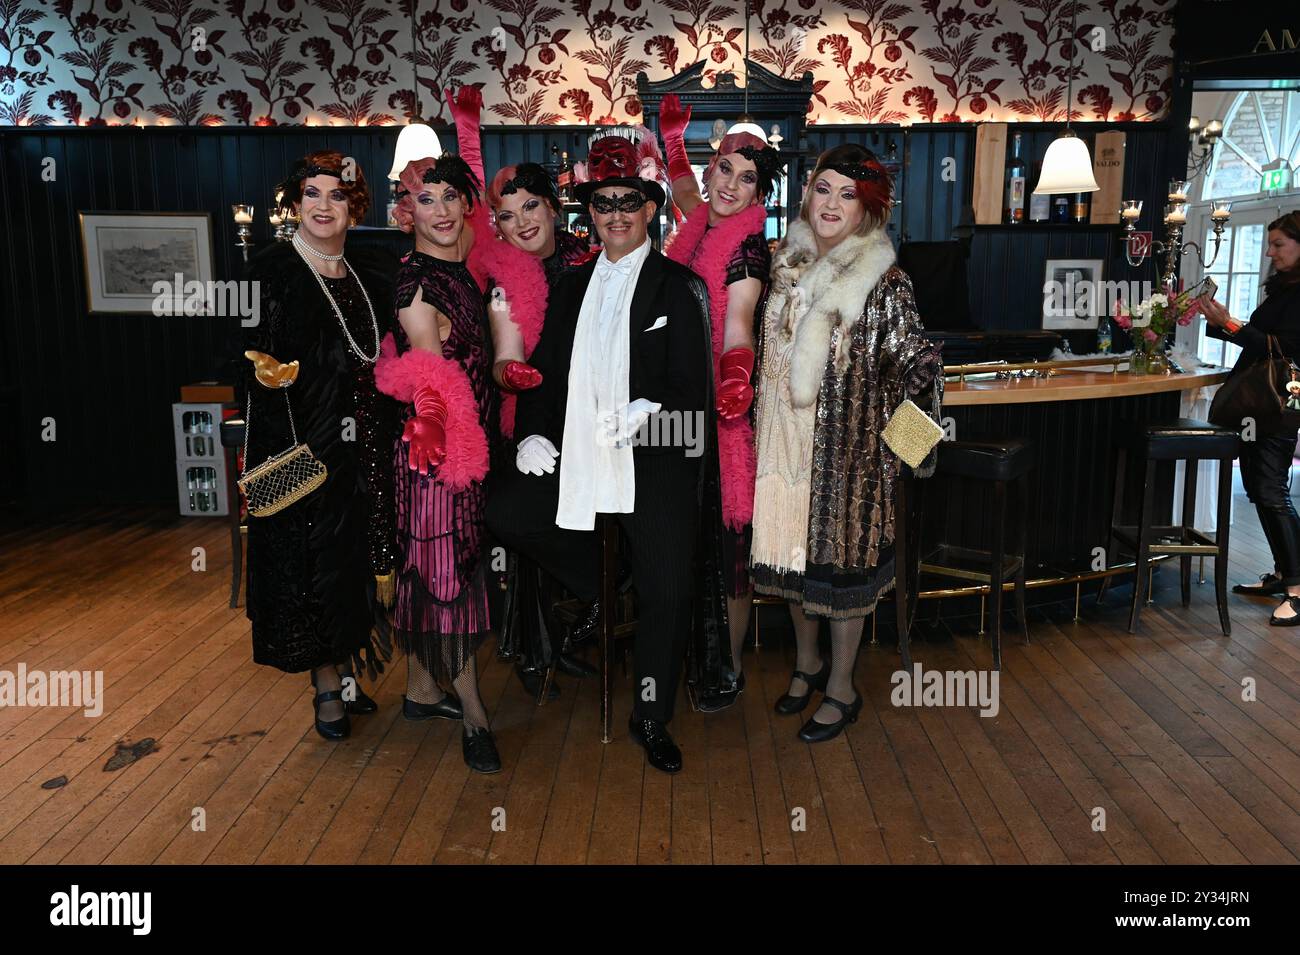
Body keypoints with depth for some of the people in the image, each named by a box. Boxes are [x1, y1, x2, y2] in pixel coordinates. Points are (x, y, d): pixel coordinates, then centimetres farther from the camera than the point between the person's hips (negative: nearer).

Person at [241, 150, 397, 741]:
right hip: (300, 443, -5)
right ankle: (328, 684, 14)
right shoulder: (270, 271, -4)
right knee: (310, 557, 0)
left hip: (364, 442, 5)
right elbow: (251, 355, -6)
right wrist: (268, 373, -23)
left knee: (358, 556, 9)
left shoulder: (371, 275, 11)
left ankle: (343, 670, 24)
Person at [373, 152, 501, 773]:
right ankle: (473, 716, 8)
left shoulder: (460, 264, 8)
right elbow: (431, 369, -14)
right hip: (437, 444, -8)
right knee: (447, 569, -1)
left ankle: (422, 689, 29)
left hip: (469, 441, 9)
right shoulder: (413, 279, -15)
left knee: (430, 566, 16)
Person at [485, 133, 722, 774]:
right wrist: (534, 433, -4)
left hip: (658, 463, -4)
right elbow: (544, 371, 13)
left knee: (667, 593, 2)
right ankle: (600, 587, 14)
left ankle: (652, 720, 24)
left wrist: (647, 411, -26)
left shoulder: (679, 287, 1)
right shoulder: (570, 287, 15)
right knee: (505, 512, -12)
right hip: (575, 457, 4)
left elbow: (691, 384, -6)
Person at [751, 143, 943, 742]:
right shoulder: (787, 265, 5)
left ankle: (841, 689, 23)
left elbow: (914, 359, -9)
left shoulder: (883, 280, -10)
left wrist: (922, 366, -27)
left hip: (847, 445, -5)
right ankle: (807, 661, 38)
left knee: (840, 556, 5)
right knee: (793, 550, 15)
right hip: (786, 440, 5)